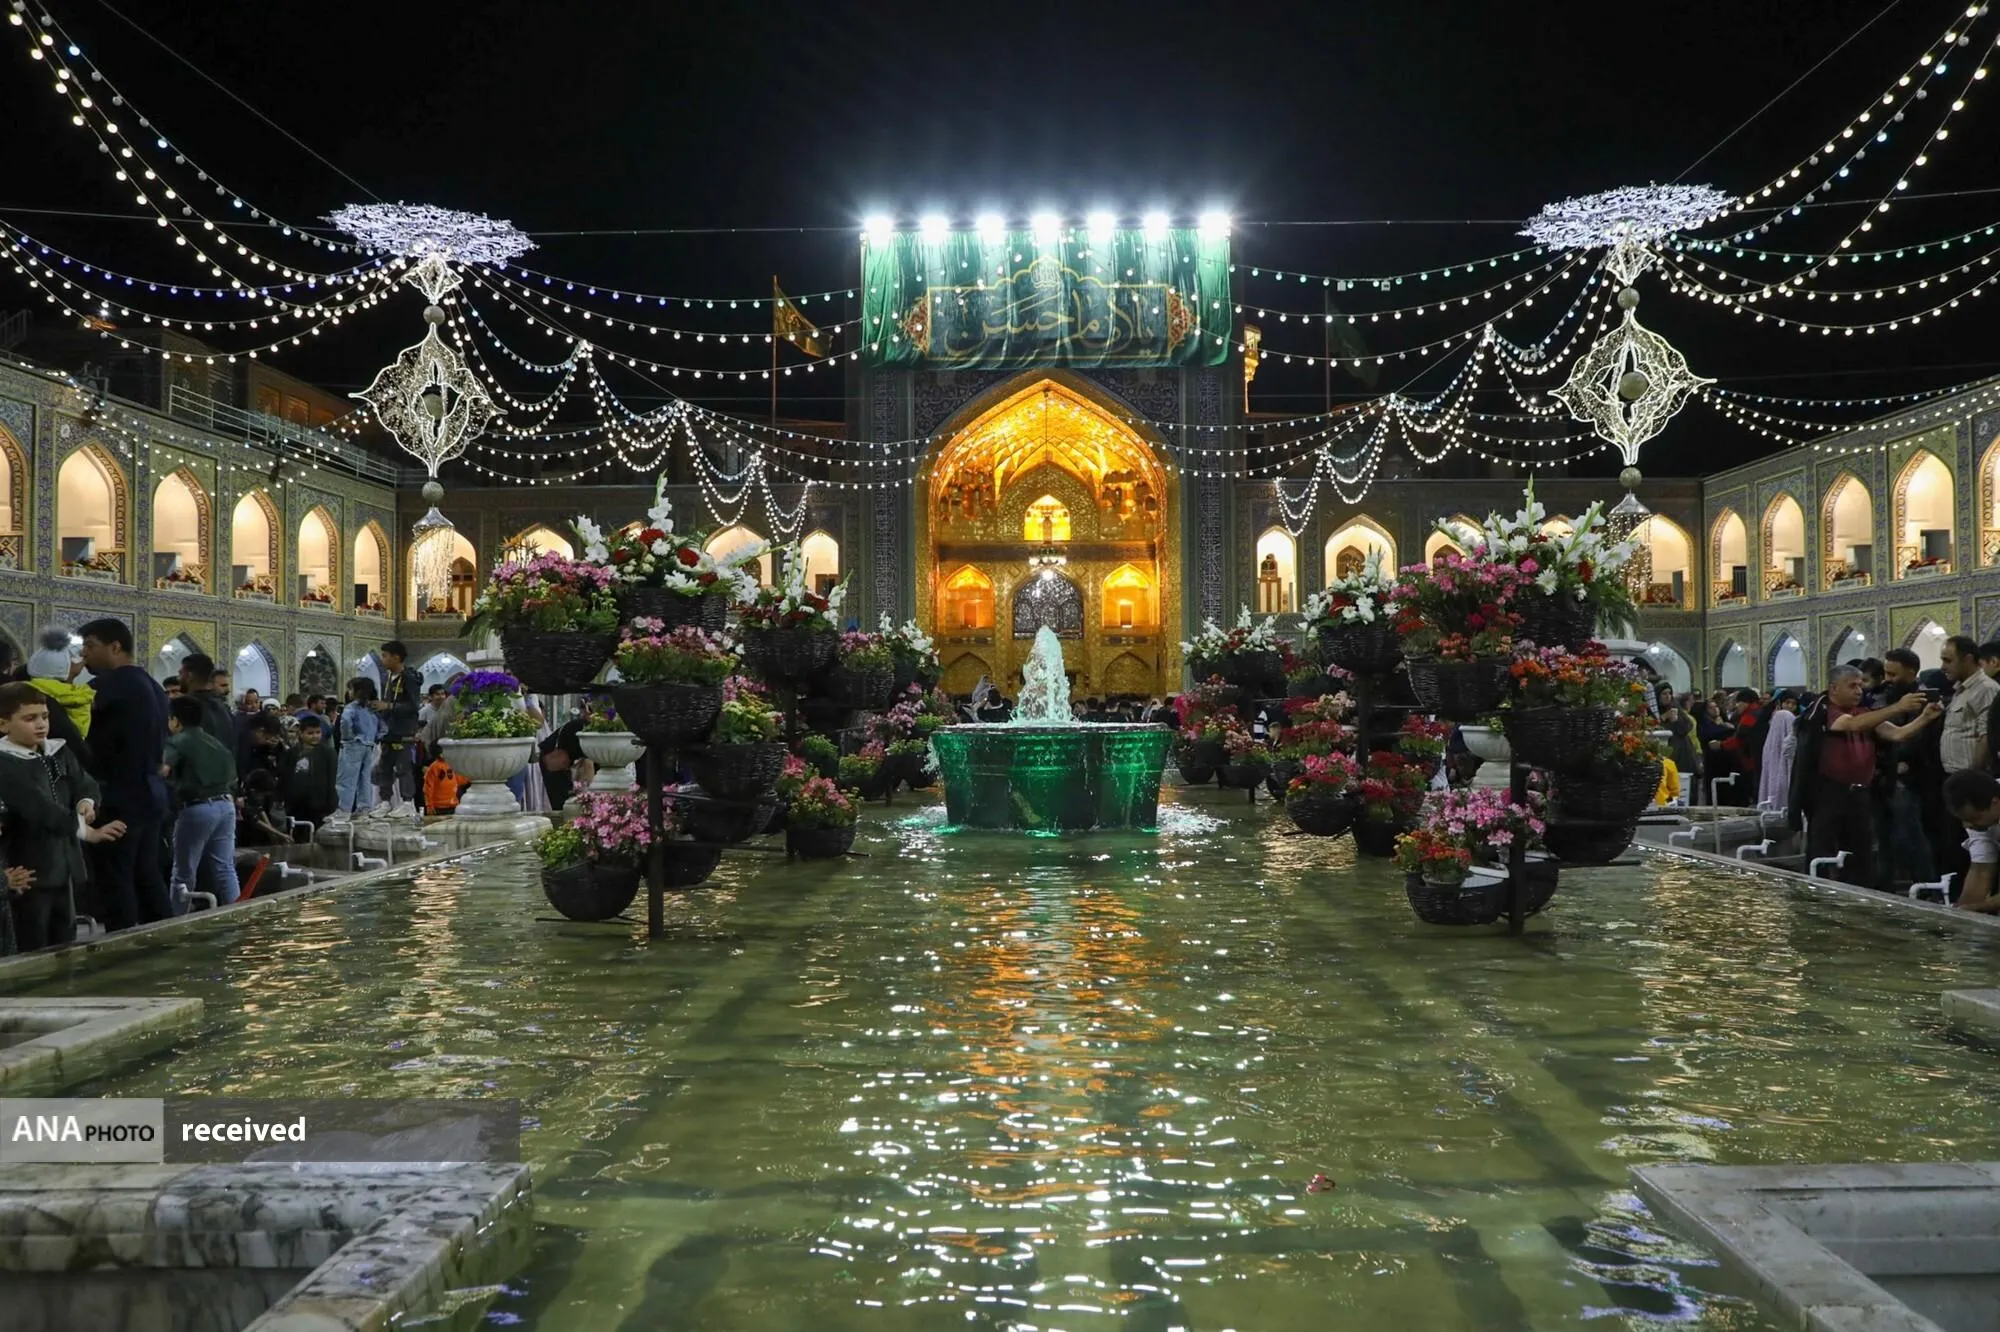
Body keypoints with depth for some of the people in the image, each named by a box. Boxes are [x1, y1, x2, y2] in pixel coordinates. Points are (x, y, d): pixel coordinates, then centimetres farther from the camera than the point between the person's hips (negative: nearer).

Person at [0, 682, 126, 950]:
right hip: (31, 872, -7)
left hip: (66, 866, 7)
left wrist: (86, 802, -12)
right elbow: (40, 807, -26)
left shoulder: (59, 753, 8)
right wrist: (85, 831, -32)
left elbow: (85, 784, 11)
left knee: (66, 945, 17)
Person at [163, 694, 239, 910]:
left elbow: (164, 769, -21)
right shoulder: (214, 742, 19)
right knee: (225, 868, 9)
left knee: (184, 873, 5)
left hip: (197, 808, -6)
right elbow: (233, 776, 20)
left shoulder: (178, 742, -3)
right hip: (226, 805, 6)